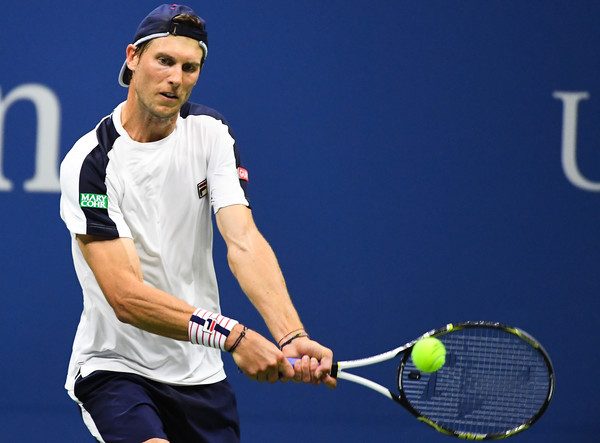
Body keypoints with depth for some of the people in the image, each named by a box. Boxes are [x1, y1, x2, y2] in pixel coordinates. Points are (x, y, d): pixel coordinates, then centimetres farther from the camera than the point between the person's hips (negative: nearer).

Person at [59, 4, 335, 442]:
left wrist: (291, 336, -30)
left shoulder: (211, 133, 1)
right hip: (114, 368, -6)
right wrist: (232, 336, -37)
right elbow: (126, 296, -24)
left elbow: (244, 242, -13)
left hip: (199, 373, 6)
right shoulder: (90, 162, -17)